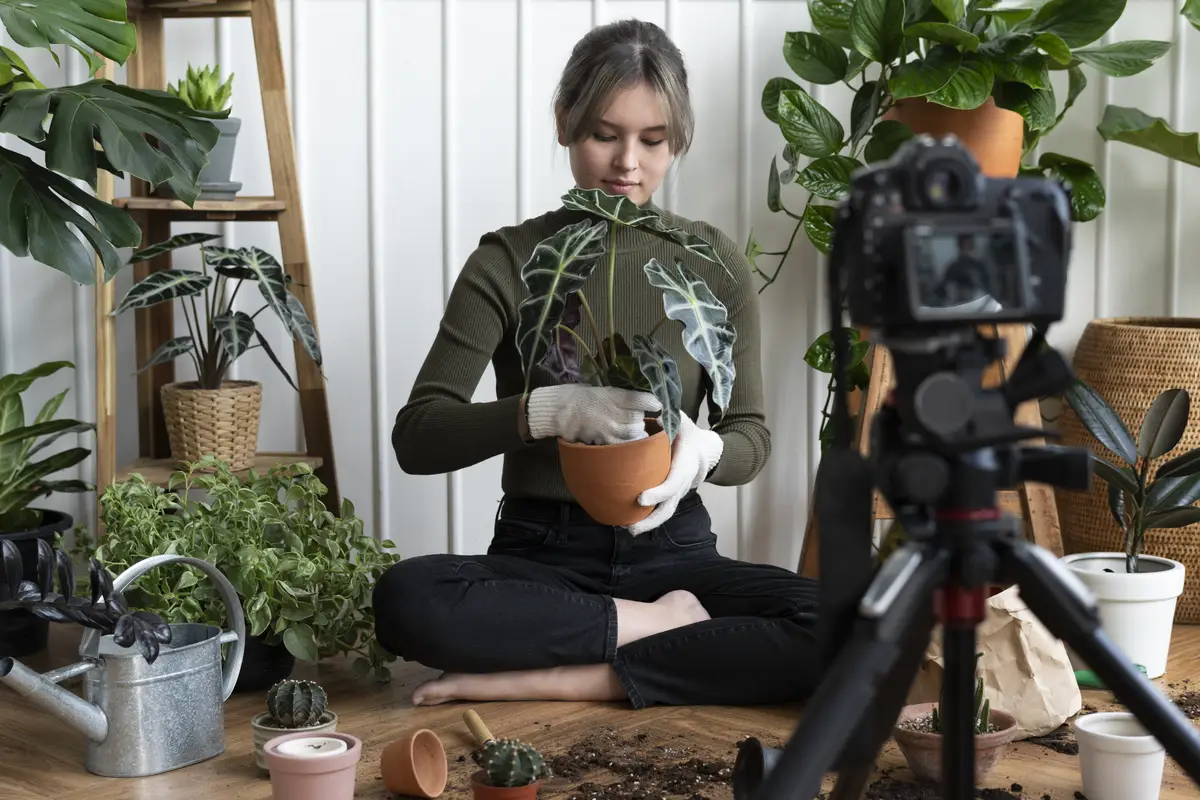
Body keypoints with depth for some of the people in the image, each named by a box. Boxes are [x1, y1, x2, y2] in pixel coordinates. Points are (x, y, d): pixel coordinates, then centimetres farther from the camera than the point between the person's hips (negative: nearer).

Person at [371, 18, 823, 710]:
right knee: (405, 599, -33)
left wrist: (702, 448, -19)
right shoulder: (509, 262, -2)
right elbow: (418, 437, -9)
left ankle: (550, 680, -22)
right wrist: (545, 410, -27)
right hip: (541, 555, -1)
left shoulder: (713, 263, 3)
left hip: (671, 548, 1)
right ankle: (664, 625, -17)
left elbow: (752, 437, 6)